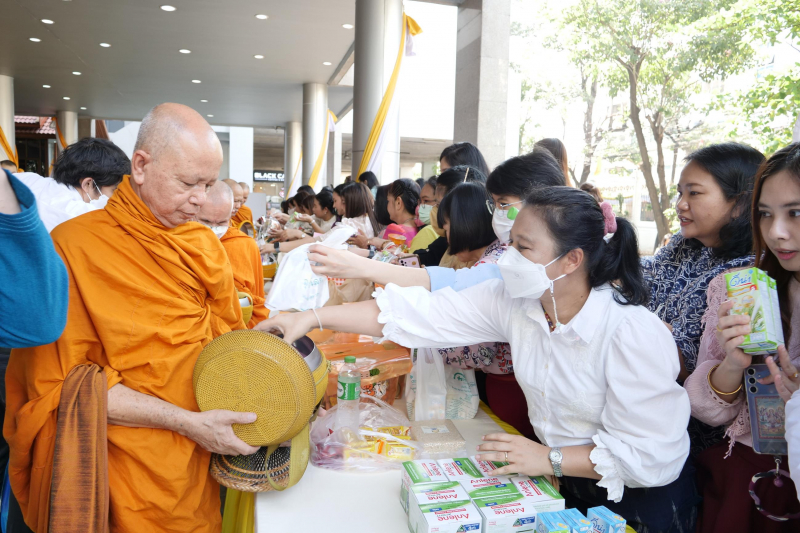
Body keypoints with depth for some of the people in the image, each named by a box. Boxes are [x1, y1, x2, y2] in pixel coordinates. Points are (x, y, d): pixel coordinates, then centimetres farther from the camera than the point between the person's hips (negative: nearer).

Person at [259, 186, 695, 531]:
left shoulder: (634, 334, -27)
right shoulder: (512, 300, -12)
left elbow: (651, 455, -24)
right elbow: (424, 313, -16)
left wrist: (551, 459, -27)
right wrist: (315, 318, -19)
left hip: (636, 498, -4)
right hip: (558, 478, 5)